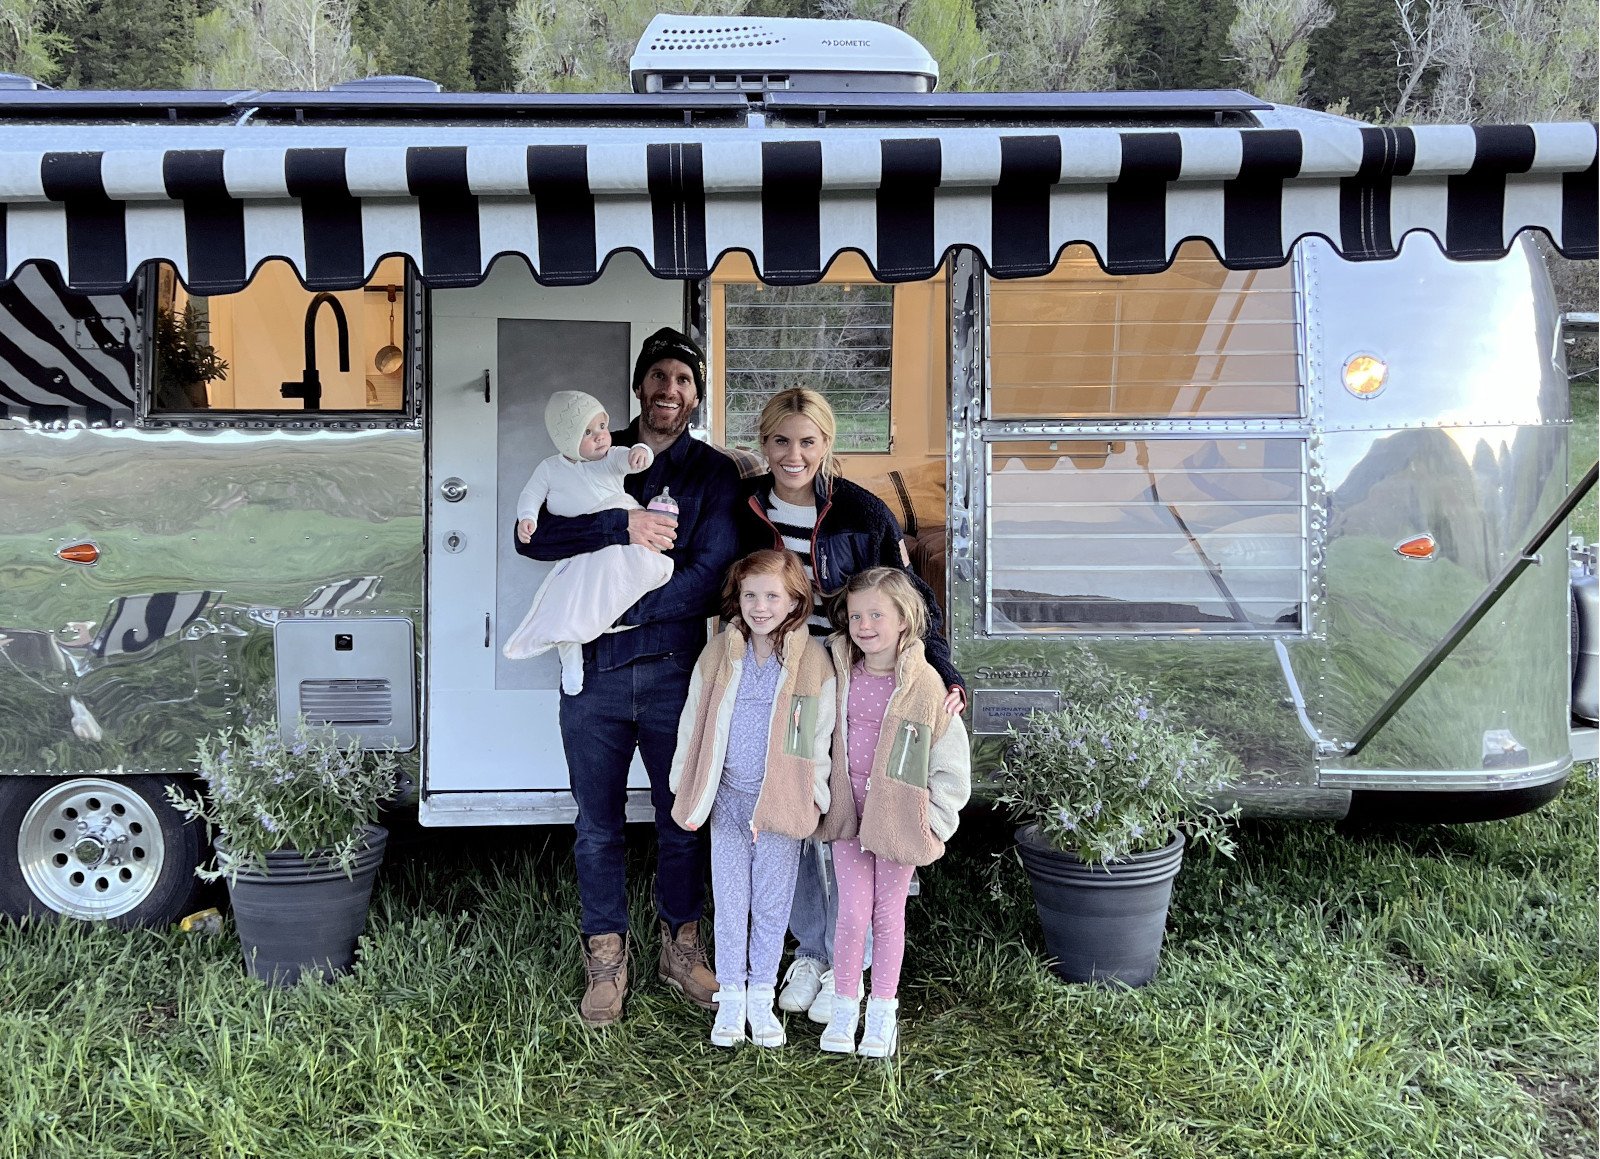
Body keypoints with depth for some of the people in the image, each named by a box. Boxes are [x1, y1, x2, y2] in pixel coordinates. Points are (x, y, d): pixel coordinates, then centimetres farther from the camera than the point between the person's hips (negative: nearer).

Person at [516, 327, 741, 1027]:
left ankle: (681, 946, 31)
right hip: (593, 673, 1)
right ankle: (606, 962, 25)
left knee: (682, 818, 11)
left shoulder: (714, 473, 4)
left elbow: (707, 576, -9)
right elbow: (534, 538, -7)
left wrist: (613, 616, -15)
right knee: (598, 825, 9)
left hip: (674, 670, 0)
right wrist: (622, 525, -20)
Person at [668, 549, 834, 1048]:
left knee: (772, 903, 9)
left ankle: (761, 996, 25)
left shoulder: (813, 660, -7)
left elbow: (820, 736, -1)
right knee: (730, 900, 10)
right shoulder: (718, 654, -1)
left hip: (781, 801, -1)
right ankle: (730, 995, 24)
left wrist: (814, 798, 0)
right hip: (727, 797, 2)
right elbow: (693, 725, 5)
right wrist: (687, 792, 6)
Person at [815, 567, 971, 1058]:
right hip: (848, 813, 2)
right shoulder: (841, 675, -1)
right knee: (852, 911, 5)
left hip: (898, 817, -2)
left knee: (888, 912, 11)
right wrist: (822, 799, 8)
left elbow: (952, 763, -7)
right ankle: (844, 1008, 21)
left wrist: (930, 820, -8)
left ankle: (882, 1012, 26)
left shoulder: (924, 684, -12)